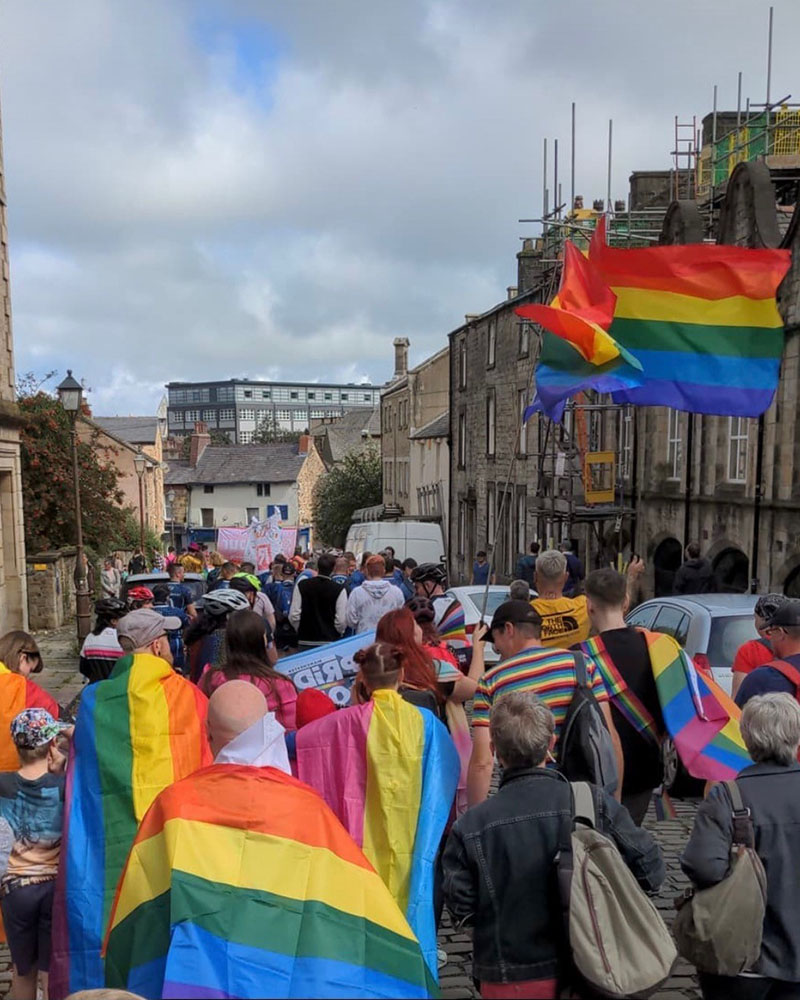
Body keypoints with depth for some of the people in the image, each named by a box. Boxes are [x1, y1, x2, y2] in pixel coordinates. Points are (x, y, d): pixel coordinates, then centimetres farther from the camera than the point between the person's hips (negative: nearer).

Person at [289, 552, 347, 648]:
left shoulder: (301, 585, -3)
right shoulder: (339, 590, -9)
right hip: (329, 641, -2)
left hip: (304, 641, 2)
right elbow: (341, 620, -10)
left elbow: (294, 615, -3)